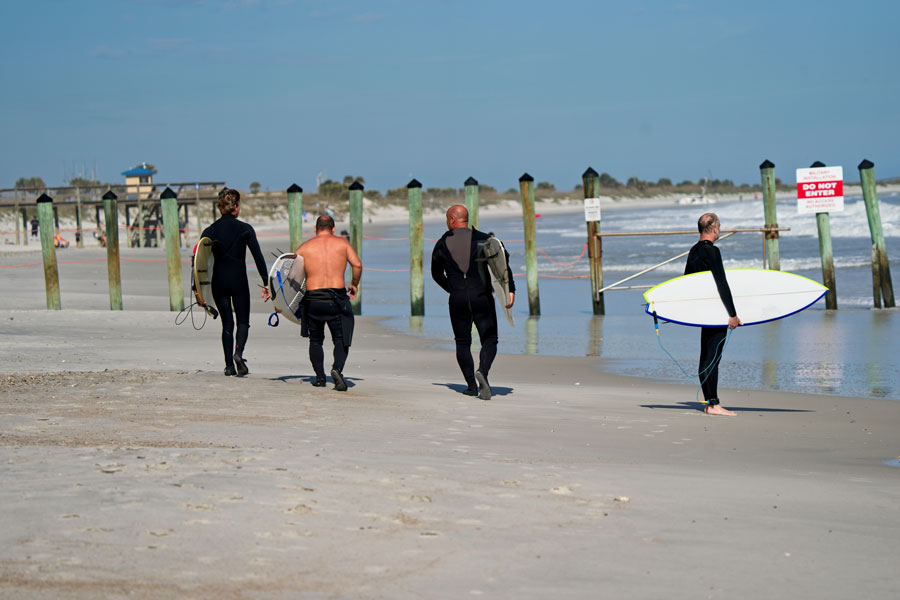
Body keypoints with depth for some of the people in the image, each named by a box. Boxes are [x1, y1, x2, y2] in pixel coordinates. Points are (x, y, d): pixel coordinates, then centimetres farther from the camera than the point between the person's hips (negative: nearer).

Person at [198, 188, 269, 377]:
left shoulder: (210, 231, 1)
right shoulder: (245, 229, -4)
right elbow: (258, 257, -7)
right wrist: (266, 283, -3)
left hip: (218, 282, 2)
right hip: (239, 281, -2)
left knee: (227, 324, 12)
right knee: (243, 322, 9)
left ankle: (229, 365, 6)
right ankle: (238, 352, -19)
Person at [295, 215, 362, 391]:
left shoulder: (305, 247, 8)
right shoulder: (342, 243, 8)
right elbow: (357, 264, -3)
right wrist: (354, 284, 13)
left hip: (312, 299, 1)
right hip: (337, 297, -1)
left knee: (315, 340, 17)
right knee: (341, 339, 5)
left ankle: (320, 377, 15)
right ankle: (337, 368, -20)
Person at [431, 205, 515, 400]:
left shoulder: (442, 244, 7)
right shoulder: (483, 239, 4)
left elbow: (436, 274, 16)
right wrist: (510, 289, -10)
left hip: (457, 300, 1)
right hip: (482, 298, -1)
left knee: (463, 343, 11)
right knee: (489, 340, 5)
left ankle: (471, 385, 7)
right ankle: (483, 371, -21)